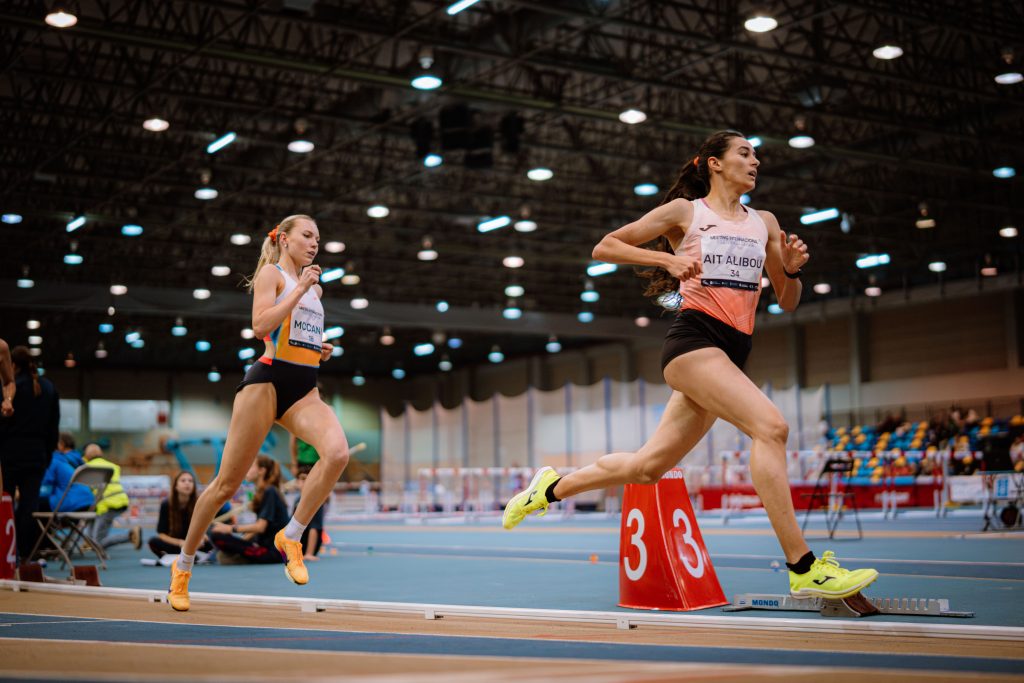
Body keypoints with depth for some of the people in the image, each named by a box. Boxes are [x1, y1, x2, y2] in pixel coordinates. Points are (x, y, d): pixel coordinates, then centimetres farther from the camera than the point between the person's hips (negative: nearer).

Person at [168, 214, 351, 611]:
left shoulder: (313, 287, 22)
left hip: (304, 390, 6)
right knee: (227, 483, 0)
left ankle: (290, 538, -12)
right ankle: (183, 567, 17)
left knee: (338, 452, -26)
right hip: (268, 381, -6)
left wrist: (320, 351, 13)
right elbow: (261, 325, -15)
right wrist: (300, 288, -14)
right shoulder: (271, 273, 1)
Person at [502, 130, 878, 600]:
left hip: (732, 351, 7)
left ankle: (552, 488, 31)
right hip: (693, 338, -7)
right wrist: (667, 258, -7)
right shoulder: (685, 211, 5)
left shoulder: (764, 223, 19)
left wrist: (792, 269, 0)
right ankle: (804, 570, -26)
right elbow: (604, 247, 7)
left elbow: (786, 302, 22)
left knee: (648, 466, 9)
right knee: (770, 426, -26)